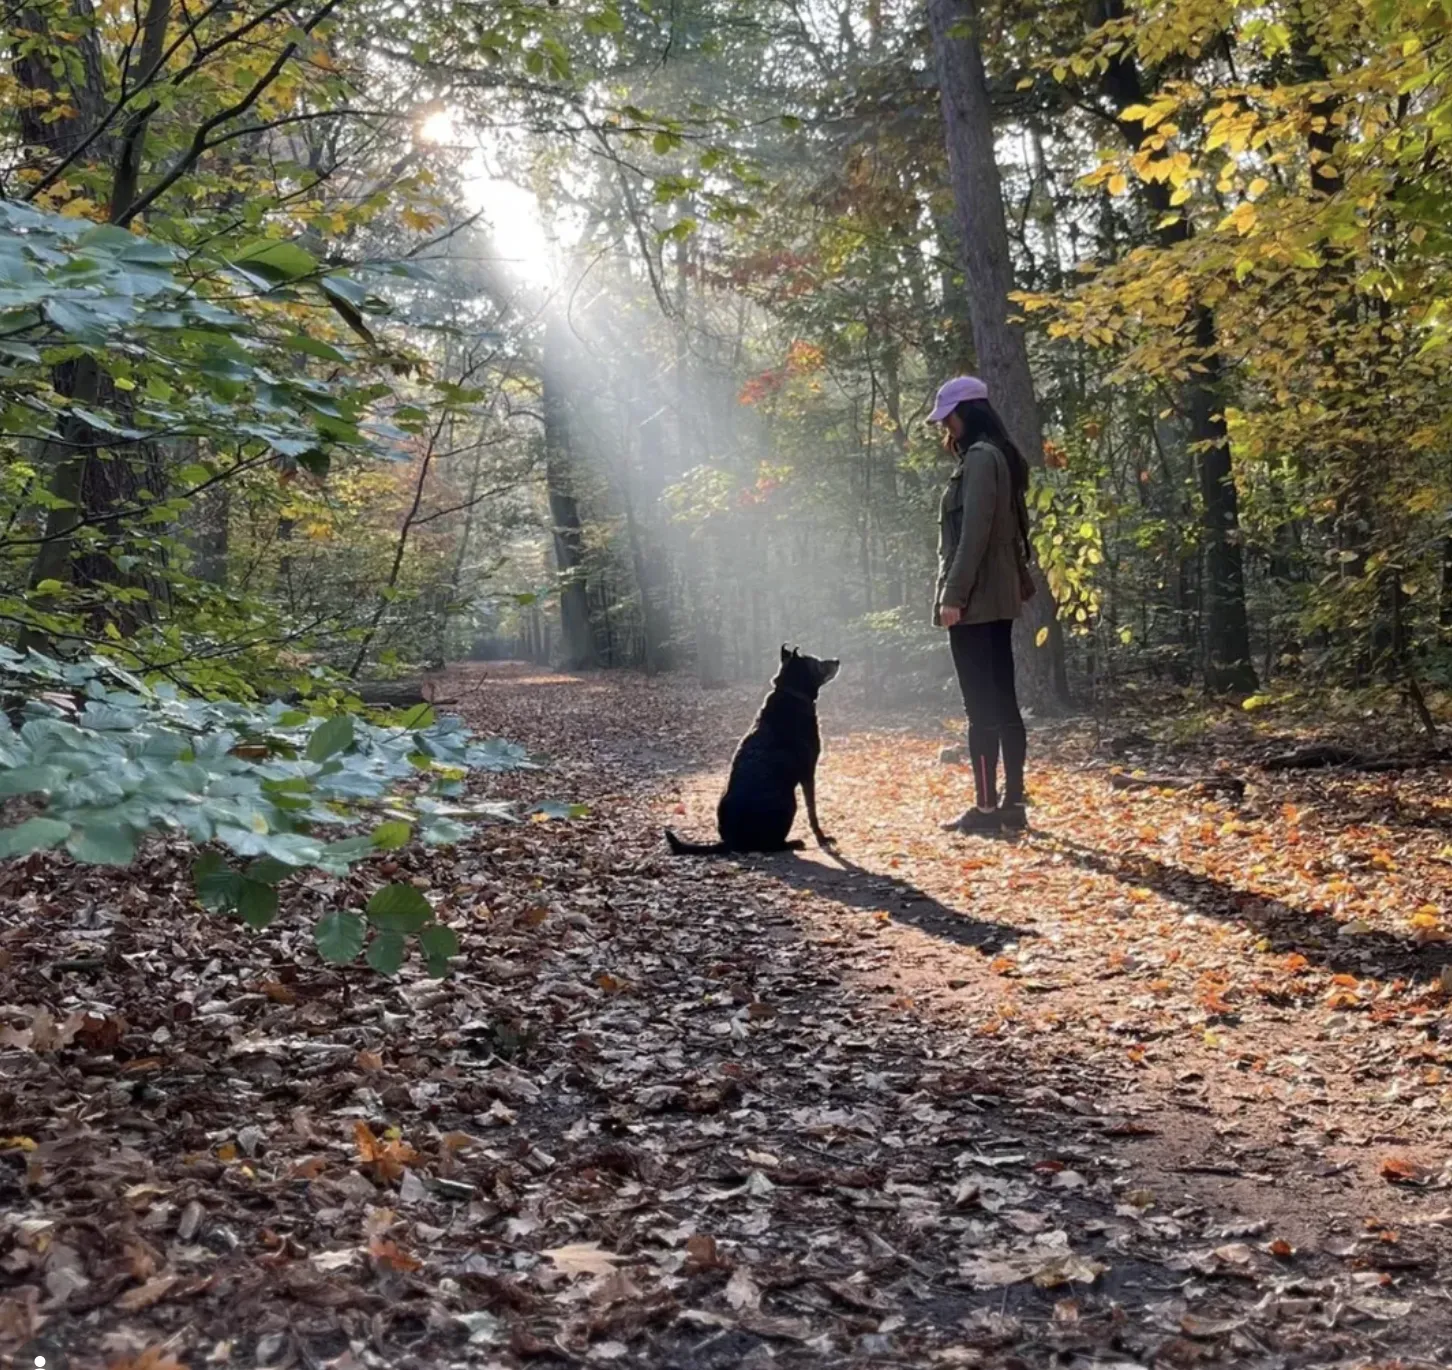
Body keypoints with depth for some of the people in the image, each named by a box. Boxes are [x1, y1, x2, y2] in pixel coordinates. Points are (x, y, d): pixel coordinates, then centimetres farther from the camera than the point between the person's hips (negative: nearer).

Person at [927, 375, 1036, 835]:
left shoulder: (979, 457, -12)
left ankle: (986, 807, -5)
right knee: (1002, 703, 9)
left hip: (975, 602, -10)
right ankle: (1013, 803, 12)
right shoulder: (998, 457, 18)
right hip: (997, 599, 10)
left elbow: (973, 533, -19)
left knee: (981, 706, -8)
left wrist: (953, 595, -19)